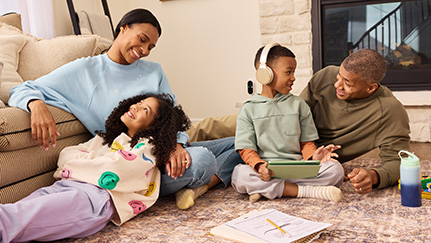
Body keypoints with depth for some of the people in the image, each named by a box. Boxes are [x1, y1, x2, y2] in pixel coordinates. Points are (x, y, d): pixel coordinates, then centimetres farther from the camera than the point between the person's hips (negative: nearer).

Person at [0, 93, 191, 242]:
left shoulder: (147, 147, 9)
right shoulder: (107, 138, 33)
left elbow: (110, 174, -6)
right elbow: (66, 154, 23)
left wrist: (73, 166, 7)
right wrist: (96, 159, 5)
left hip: (101, 193, -7)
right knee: (38, 197, -28)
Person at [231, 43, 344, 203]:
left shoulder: (298, 105, 14)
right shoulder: (249, 109, 6)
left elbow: (306, 142, 14)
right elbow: (246, 148, 1)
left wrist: (313, 155, -9)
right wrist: (259, 165, -20)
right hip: (266, 171, -2)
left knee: (336, 169, -22)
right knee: (239, 175, -32)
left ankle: (264, 190, -24)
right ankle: (307, 191, -29)